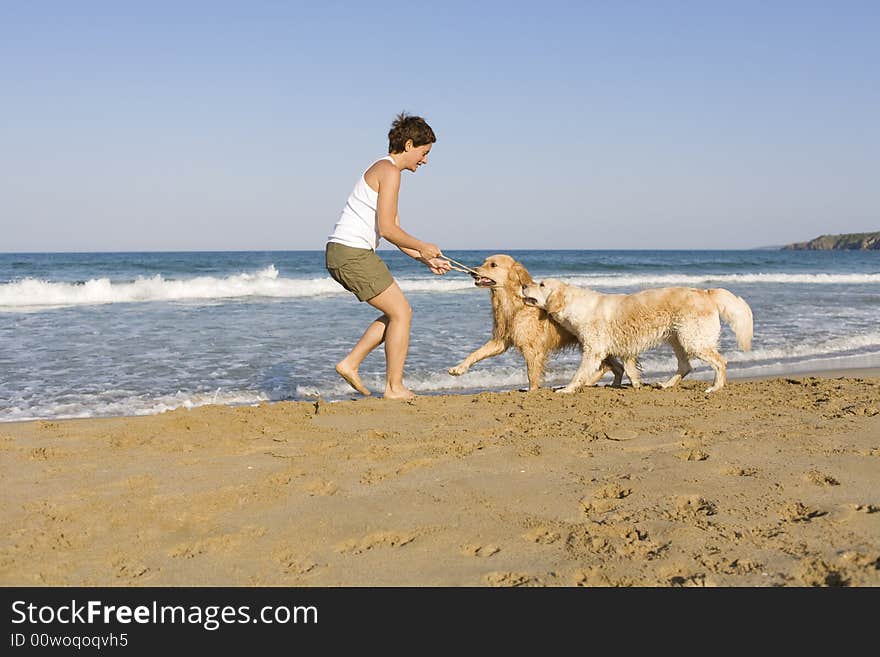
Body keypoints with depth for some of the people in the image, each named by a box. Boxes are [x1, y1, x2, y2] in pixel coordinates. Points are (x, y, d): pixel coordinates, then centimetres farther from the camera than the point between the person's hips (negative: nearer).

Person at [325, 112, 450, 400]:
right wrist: (422, 247, -2)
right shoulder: (390, 171, -11)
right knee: (401, 313, -2)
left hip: (341, 254, 10)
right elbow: (387, 230, -17)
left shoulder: (383, 170, 21)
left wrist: (426, 259, 17)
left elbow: (394, 231, 22)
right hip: (353, 254, -10)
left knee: (397, 312, 15)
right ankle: (394, 387, 3)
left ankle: (350, 364, 14)